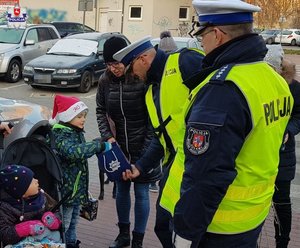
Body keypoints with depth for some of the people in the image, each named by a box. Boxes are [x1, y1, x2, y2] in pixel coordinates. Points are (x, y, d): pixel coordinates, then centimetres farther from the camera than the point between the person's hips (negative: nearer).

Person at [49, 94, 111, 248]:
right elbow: (74, 151, -41)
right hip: (66, 188, -9)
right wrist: (99, 146, -37)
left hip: (77, 187, 9)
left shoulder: (76, 131, 9)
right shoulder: (61, 135, -21)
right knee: (64, 223, 2)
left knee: (73, 220, 23)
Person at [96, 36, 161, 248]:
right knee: (121, 189, 17)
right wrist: (107, 136, -8)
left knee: (141, 193, 6)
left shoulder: (143, 79, -17)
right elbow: (101, 110, 6)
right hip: (119, 146, 4)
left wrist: (147, 150, -15)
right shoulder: (105, 80, -4)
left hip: (142, 147, -4)